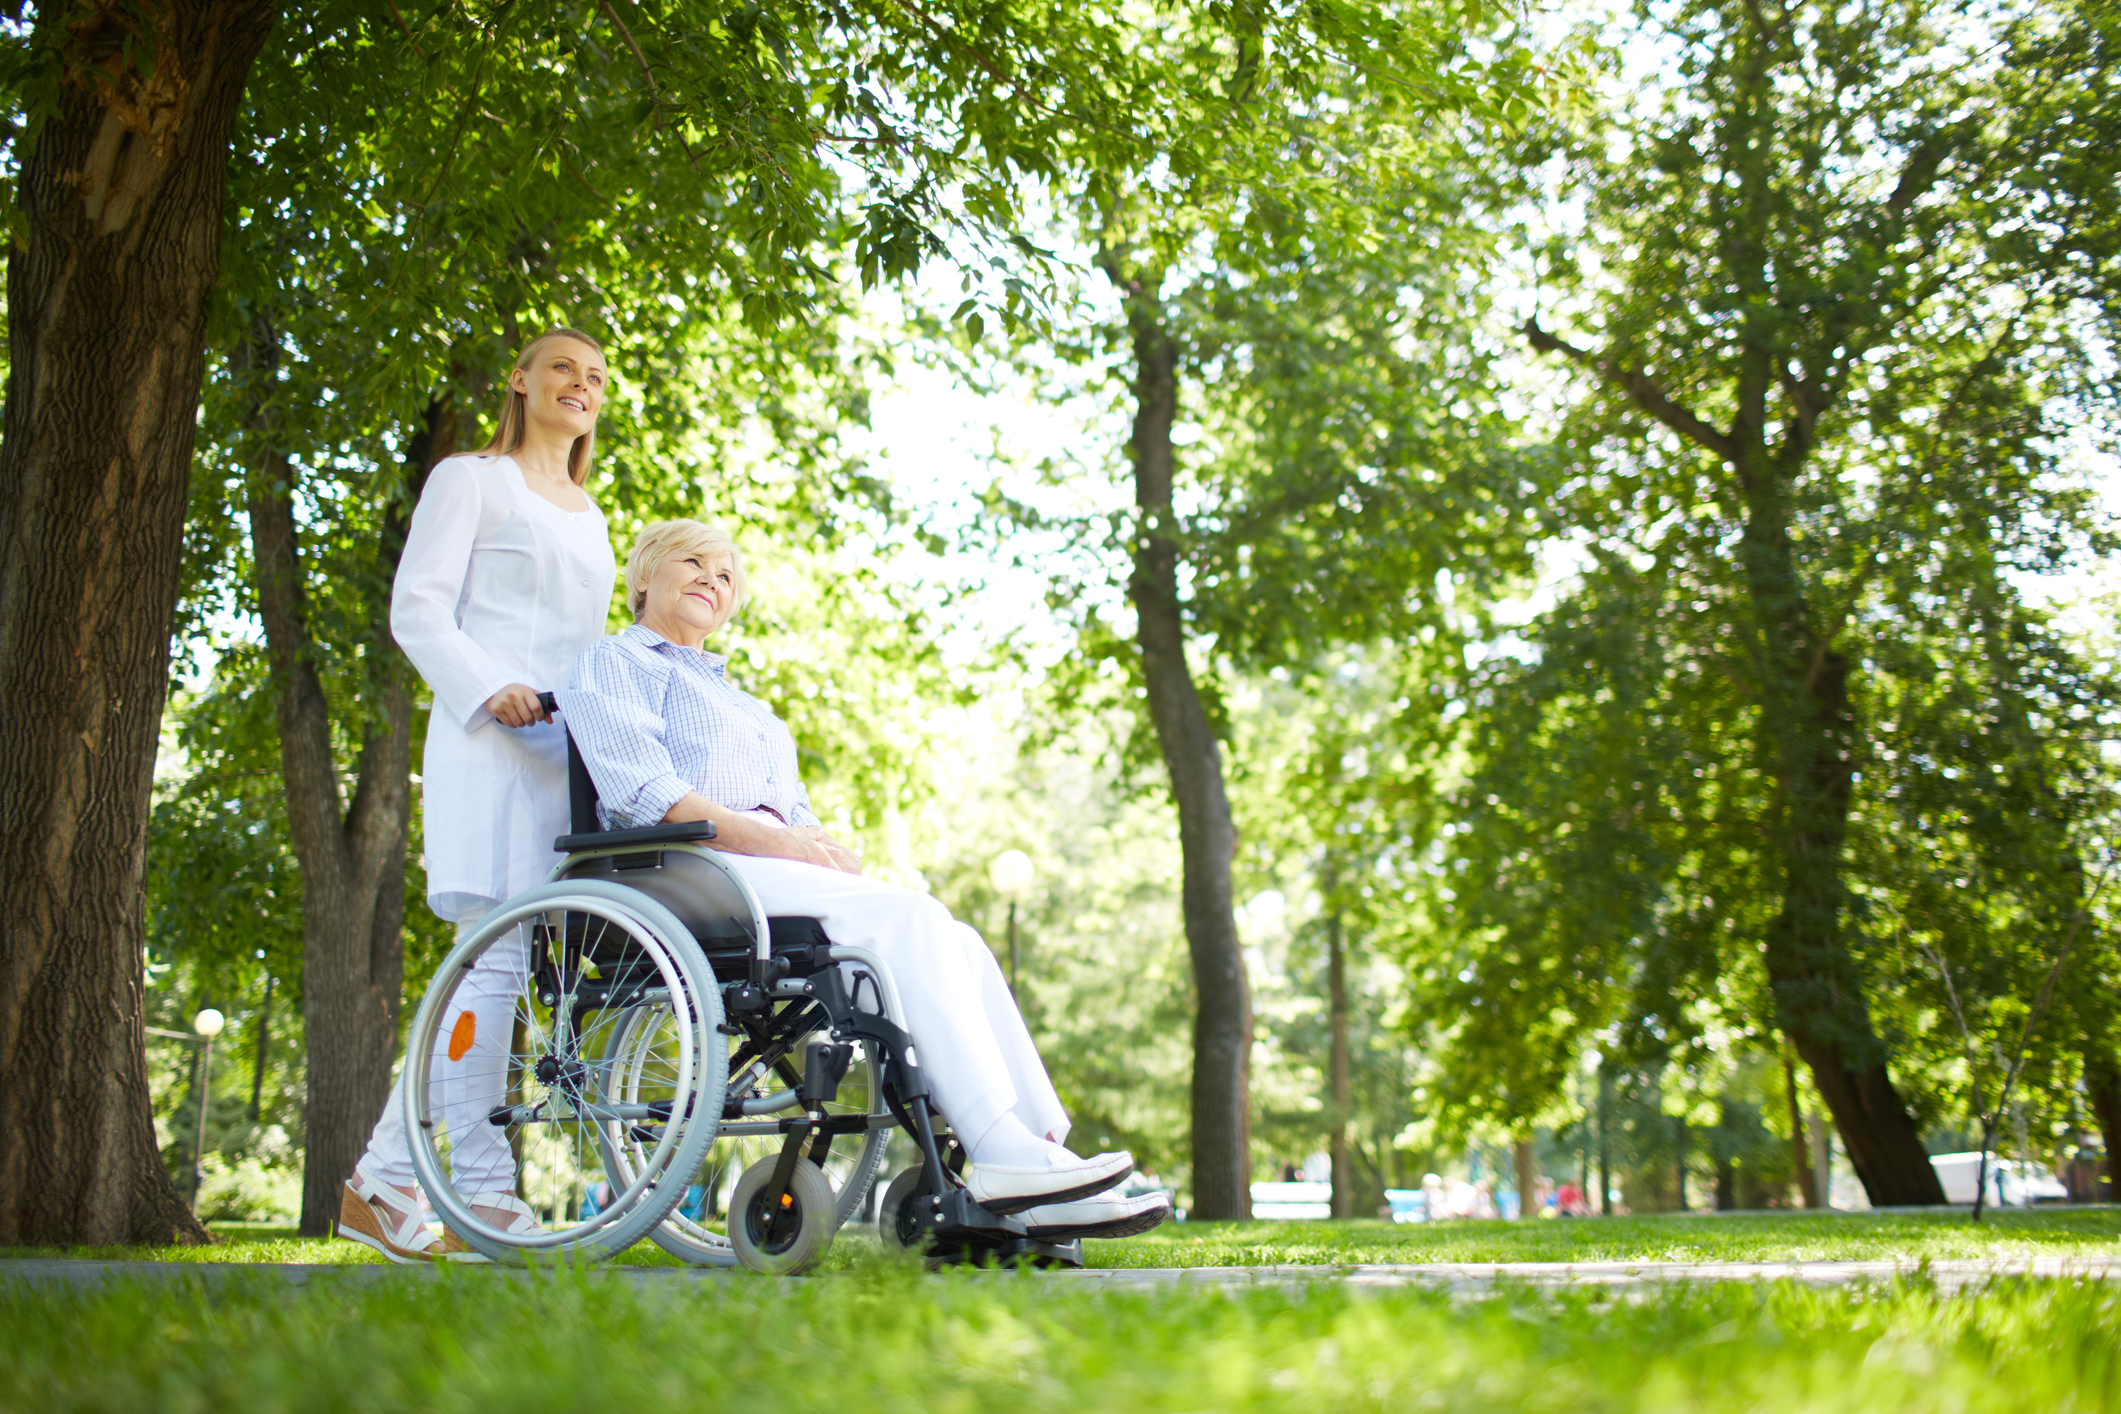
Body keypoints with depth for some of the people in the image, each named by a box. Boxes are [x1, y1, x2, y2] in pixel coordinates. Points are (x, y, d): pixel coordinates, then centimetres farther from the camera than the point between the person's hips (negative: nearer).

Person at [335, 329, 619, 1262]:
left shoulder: (589, 517, 28)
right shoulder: (469, 480, 9)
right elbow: (417, 608, -1)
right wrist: (488, 689, -18)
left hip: (566, 748, 7)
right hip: (488, 738, -7)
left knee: (493, 964, 0)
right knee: (493, 954, -15)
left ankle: (380, 1184, 3)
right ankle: (482, 1192, -12)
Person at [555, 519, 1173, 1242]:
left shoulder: (734, 695, 36)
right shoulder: (616, 663, 10)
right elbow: (645, 795, -8)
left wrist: (827, 849, 3)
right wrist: (772, 839, -16)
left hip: (775, 867, 8)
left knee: (960, 945, -16)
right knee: (911, 917, -28)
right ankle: (1001, 1153, -34)